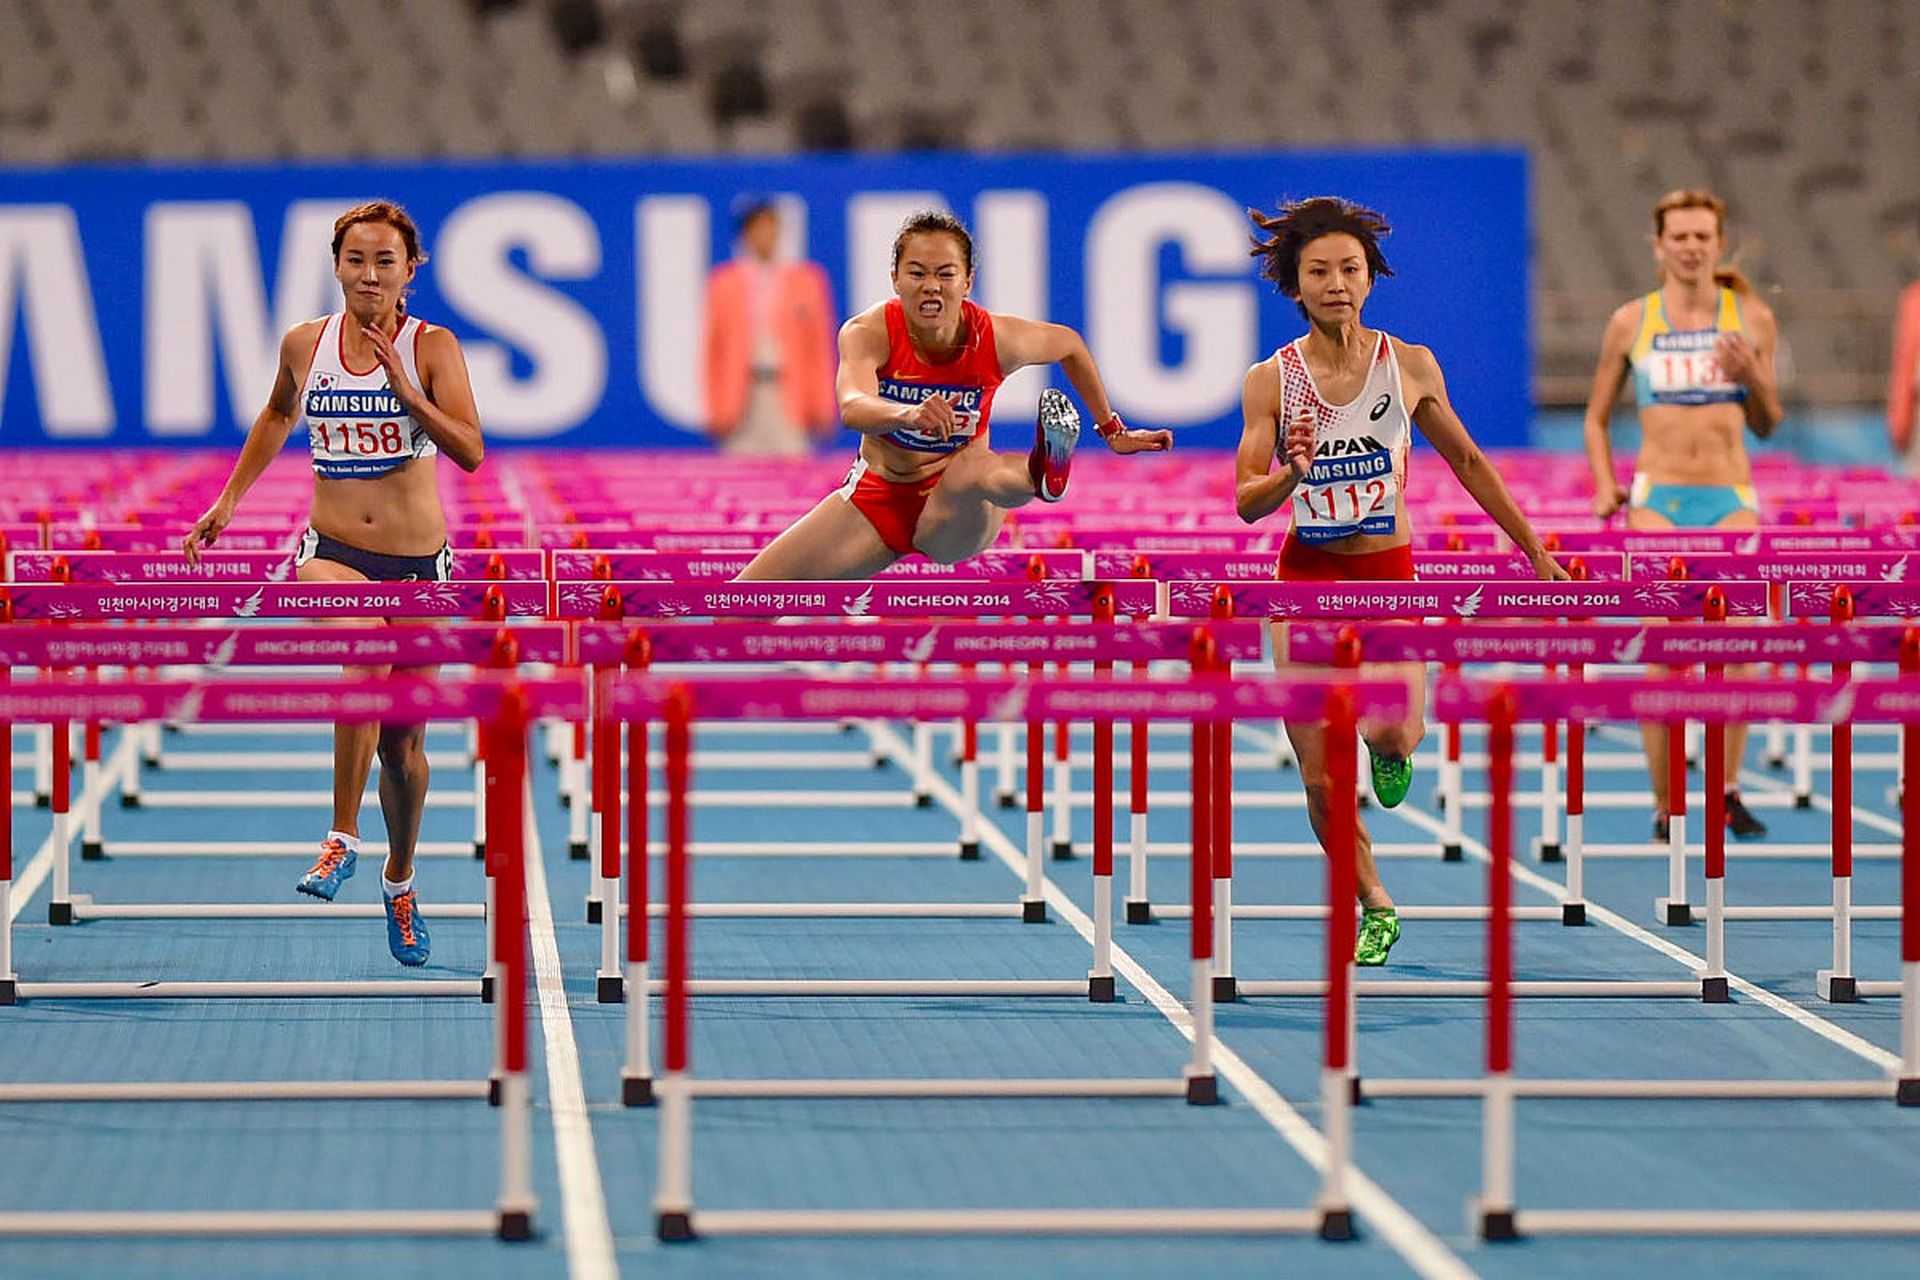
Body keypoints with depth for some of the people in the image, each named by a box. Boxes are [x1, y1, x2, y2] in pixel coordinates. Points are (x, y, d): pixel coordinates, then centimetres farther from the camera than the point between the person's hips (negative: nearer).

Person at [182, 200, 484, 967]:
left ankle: (399, 882, 34)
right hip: (333, 555, 0)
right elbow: (278, 415, 22)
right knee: (364, 652, -34)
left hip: (418, 564, 0)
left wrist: (405, 390, -25)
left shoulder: (432, 348, -6)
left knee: (403, 743, 9)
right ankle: (343, 839, -29)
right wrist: (229, 499, 20)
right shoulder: (305, 345, 1)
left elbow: (470, 451, -16)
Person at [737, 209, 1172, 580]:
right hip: (877, 499, 3)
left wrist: (1112, 431, 13)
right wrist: (908, 415, -65)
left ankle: (1040, 475, -75)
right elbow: (852, 408, -43)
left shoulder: (996, 338, -17)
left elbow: (1070, 344, 6)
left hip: (953, 519, -3)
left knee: (970, 467, -42)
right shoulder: (867, 332, -21)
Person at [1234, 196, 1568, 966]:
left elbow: (1467, 462, 11)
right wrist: (1291, 473, -28)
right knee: (1320, 779, -2)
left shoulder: (1409, 367, -2)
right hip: (1307, 578, 1)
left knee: (1389, 731, -25)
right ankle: (1375, 907, 22)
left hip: (1390, 577, -1)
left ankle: (1396, 748, 14)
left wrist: (1537, 554, 14)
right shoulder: (1270, 381, -4)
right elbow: (1246, 503, -6)